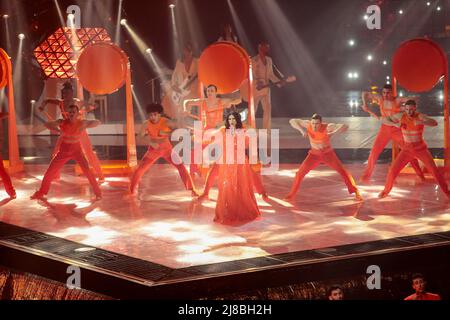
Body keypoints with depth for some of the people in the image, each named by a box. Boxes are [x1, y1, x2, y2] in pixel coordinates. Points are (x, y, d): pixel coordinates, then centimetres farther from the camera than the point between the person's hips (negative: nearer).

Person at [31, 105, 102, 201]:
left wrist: (85, 127, -26)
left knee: (87, 170, -18)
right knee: (50, 171, 3)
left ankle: (98, 193, -4)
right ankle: (41, 193, 21)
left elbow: (97, 122, -10)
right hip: (64, 151, 1)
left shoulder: (82, 123, -13)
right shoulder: (63, 122, -13)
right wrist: (58, 130, -33)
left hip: (77, 150, -1)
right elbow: (47, 124, -17)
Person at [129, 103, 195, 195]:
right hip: (153, 150, 1)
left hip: (167, 149, -1)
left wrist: (166, 133, -37)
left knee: (181, 167, -10)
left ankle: (191, 189, 2)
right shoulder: (147, 124, -17)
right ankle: (132, 192, 11)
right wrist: (150, 142, -38)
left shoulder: (166, 122, -21)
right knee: (140, 170, -7)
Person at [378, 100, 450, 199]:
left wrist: (421, 122, -54)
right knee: (393, 170, -7)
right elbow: (384, 120, -3)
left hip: (421, 149, -2)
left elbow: (435, 123, -35)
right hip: (407, 150, 2)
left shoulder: (421, 116, -19)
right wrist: (394, 124, -25)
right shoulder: (401, 115, -10)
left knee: (434, 170, -11)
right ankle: (386, 191, 14)